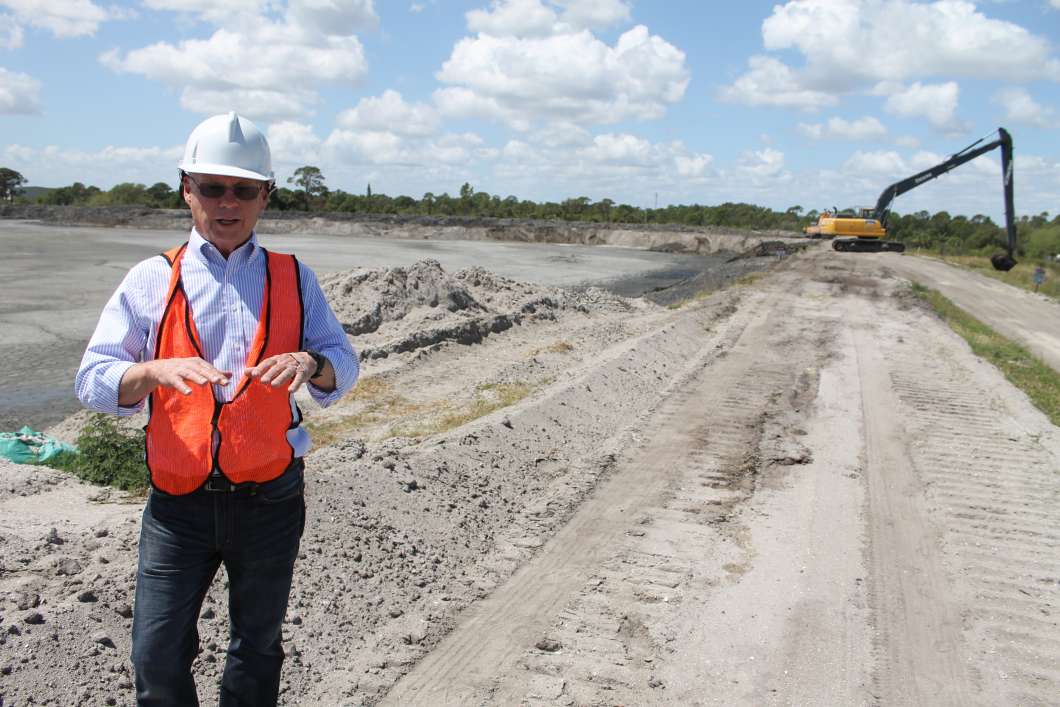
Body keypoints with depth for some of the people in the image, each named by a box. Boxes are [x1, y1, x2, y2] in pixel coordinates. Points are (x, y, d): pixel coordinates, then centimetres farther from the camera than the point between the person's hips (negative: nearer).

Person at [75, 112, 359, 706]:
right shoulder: (152, 280, 1)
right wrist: (156, 370, -24)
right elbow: (94, 380, -4)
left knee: (258, 646, 16)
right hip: (179, 500, -1)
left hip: (270, 496, 1)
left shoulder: (294, 279, 5)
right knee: (157, 657, 3)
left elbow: (343, 366, 2)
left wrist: (308, 362, -21)